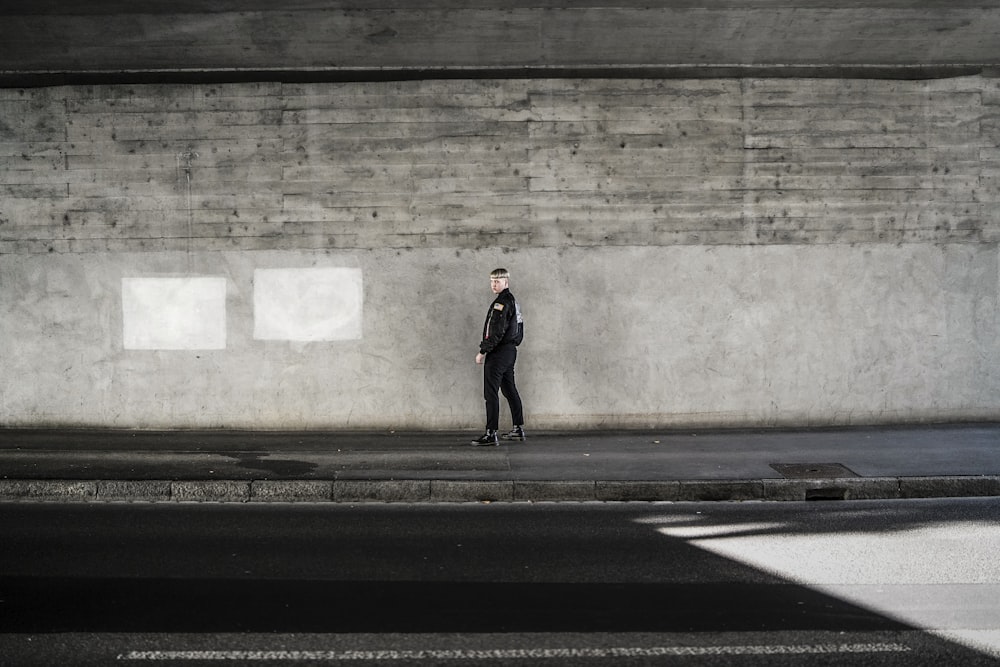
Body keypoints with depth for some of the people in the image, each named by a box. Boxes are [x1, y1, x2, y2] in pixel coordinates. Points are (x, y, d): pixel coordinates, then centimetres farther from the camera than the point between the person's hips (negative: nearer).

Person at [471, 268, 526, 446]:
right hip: (511, 350, 10)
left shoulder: (501, 302, -15)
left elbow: (496, 332, -21)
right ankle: (518, 429, 23)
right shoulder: (512, 300, 16)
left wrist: (482, 351, -15)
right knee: (509, 390, 17)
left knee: (491, 393, -9)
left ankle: (491, 434, -11)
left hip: (499, 352, -10)